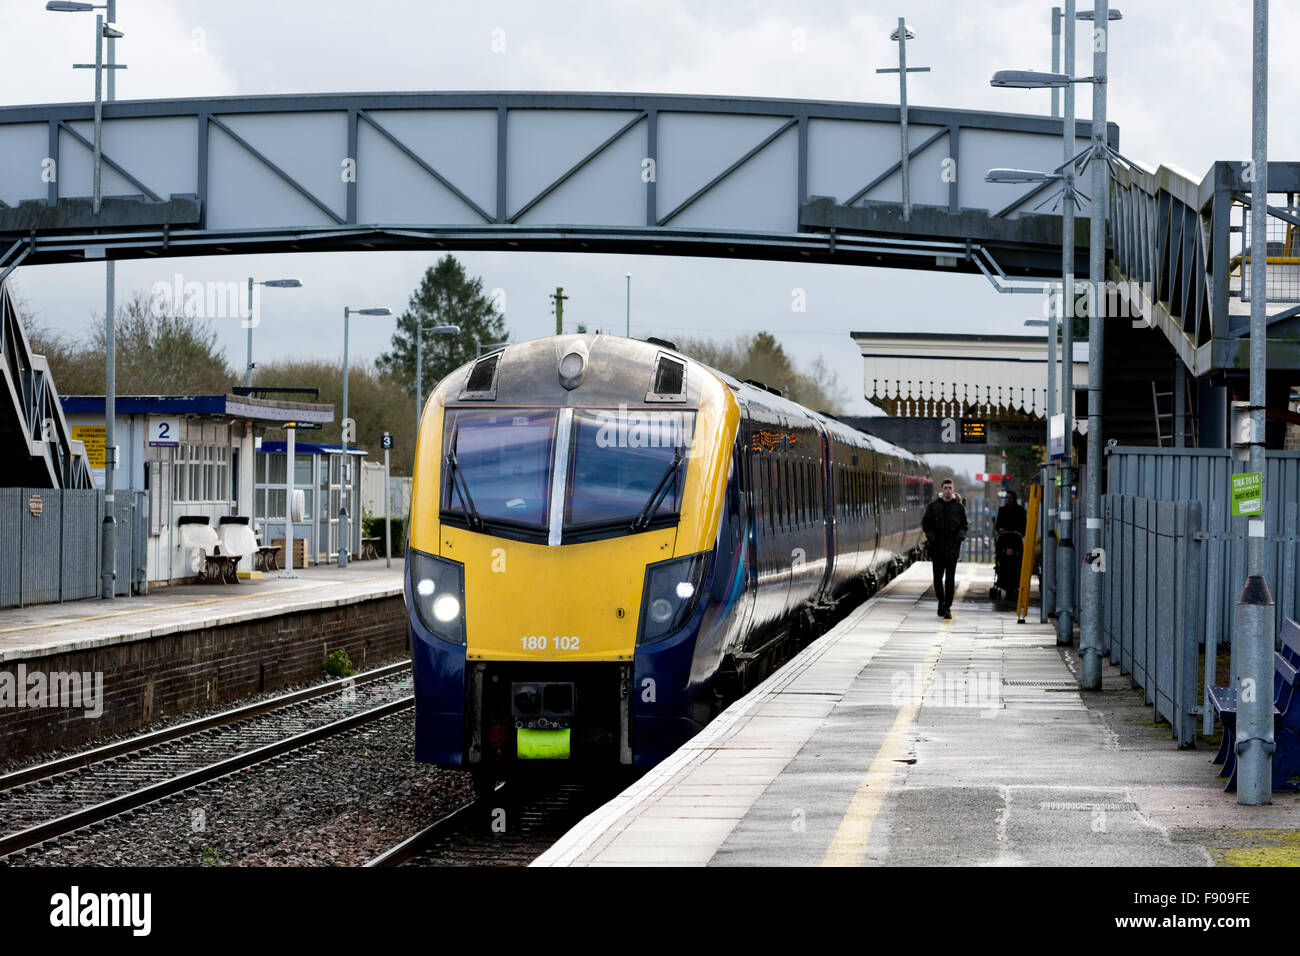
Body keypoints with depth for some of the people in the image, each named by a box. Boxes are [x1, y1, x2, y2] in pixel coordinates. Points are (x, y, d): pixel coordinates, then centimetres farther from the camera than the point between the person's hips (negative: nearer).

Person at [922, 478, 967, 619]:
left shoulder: (959, 507, 7)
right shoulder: (933, 506, 5)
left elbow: (964, 525, 14)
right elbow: (925, 524, 10)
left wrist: (960, 535, -6)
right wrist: (931, 536, -6)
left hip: (952, 548, -1)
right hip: (937, 548, 1)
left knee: (950, 579, -3)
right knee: (938, 577, 5)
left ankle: (947, 607, 0)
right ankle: (941, 601, 25)